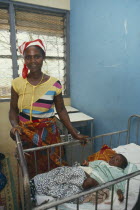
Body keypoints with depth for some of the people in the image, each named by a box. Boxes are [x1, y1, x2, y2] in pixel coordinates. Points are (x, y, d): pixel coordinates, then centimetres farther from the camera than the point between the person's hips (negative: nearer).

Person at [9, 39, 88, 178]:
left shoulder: (54, 84, -7)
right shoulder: (17, 83, -3)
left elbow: (61, 110, -1)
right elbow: (13, 110, 3)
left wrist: (74, 134, -3)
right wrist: (14, 125, -18)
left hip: (48, 134, 0)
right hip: (25, 136, 1)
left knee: (51, 171, 10)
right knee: (29, 172, 13)